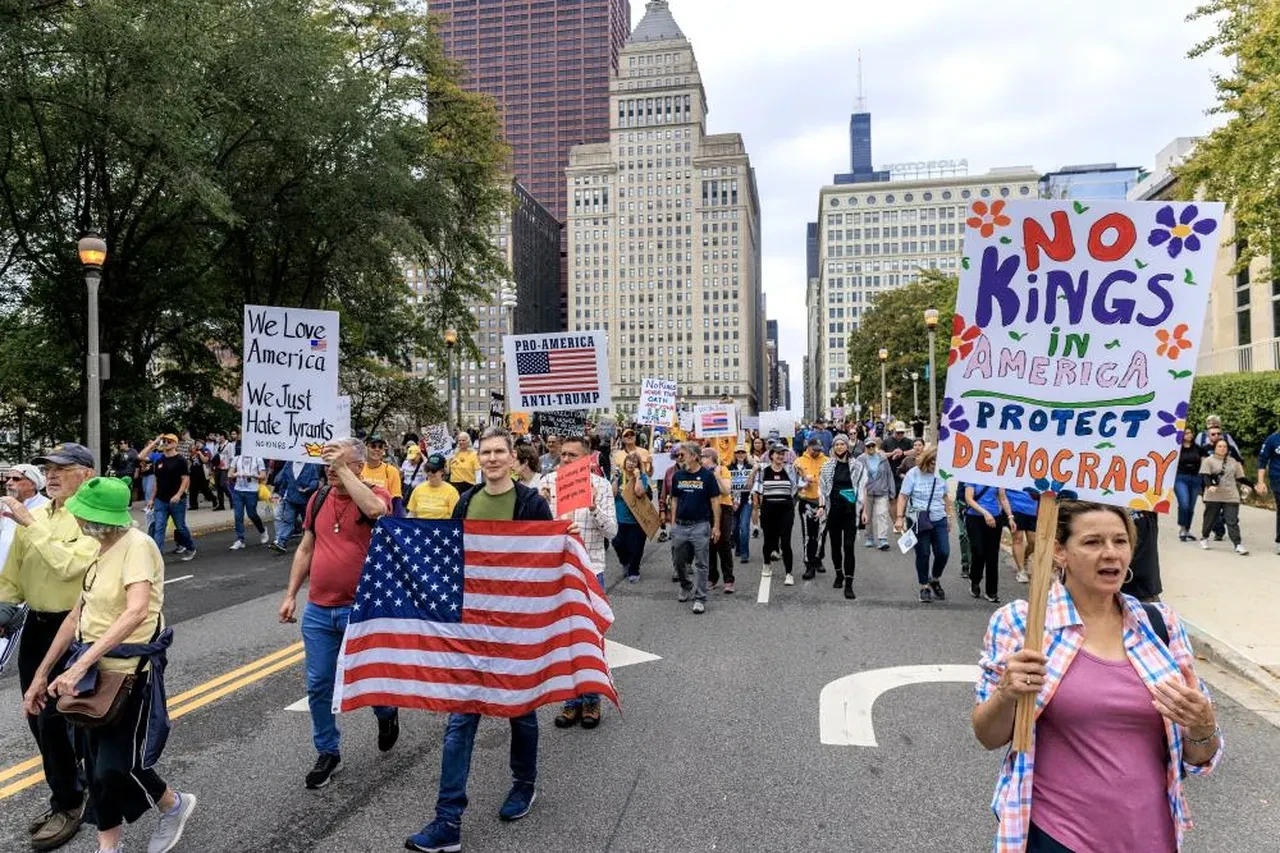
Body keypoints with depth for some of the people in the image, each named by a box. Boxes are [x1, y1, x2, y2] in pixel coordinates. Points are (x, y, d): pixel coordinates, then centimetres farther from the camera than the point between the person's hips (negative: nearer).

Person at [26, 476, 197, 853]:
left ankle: (174, 805, 27)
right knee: (96, 763, 14)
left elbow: (136, 611, -34)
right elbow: (78, 614, 12)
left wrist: (79, 665, -37)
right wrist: (42, 673, 12)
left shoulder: (136, 545, -21)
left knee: (117, 766, 0)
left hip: (130, 670, -8)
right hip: (95, 668, 8)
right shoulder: (101, 550, 7)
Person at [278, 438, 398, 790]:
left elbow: (375, 509, -36)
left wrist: (342, 470, -28)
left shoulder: (375, 494, -9)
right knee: (319, 685, 8)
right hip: (317, 611, 5)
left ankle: (386, 713, 40)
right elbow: (305, 549, 15)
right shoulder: (319, 499, 6)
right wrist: (290, 594, 11)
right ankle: (328, 753, 26)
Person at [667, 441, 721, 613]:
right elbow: (674, 500, 12)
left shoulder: (707, 476, -7)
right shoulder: (677, 475, 5)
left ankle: (700, 598, 8)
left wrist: (716, 526, -7)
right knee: (678, 561, 14)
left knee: (701, 564, 2)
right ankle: (686, 587, 38)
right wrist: (673, 523, 7)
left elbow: (715, 502, -4)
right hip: (680, 526, 4)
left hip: (700, 526, -4)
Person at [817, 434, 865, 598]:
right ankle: (839, 575, 31)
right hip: (833, 509, 2)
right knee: (835, 544, 12)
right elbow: (822, 488, 5)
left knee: (849, 546, -7)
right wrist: (821, 506, -6)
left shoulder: (857, 465, 1)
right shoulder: (827, 466, 5)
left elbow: (862, 489, 1)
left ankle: (849, 584, -6)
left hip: (850, 510, -2)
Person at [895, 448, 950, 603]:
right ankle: (924, 587, 19)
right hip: (919, 521, -3)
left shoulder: (941, 475, 3)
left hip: (939, 520, 3)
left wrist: (948, 518, 19)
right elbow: (903, 497, -6)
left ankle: (935, 579, 25)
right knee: (923, 555, 4)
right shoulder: (913, 474, -7)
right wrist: (899, 517, -12)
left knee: (943, 552, -2)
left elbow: (944, 497, 15)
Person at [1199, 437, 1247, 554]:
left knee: (1232, 521, -5)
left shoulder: (1233, 461, 14)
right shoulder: (1208, 461, 1)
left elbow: (1239, 477, 19)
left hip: (1231, 497, 2)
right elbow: (1205, 475, -11)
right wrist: (1209, 486, -29)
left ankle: (1238, 545, -9)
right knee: (1210, 519, 9)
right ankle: (1204, 538, 30)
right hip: (1213, 497, -2)